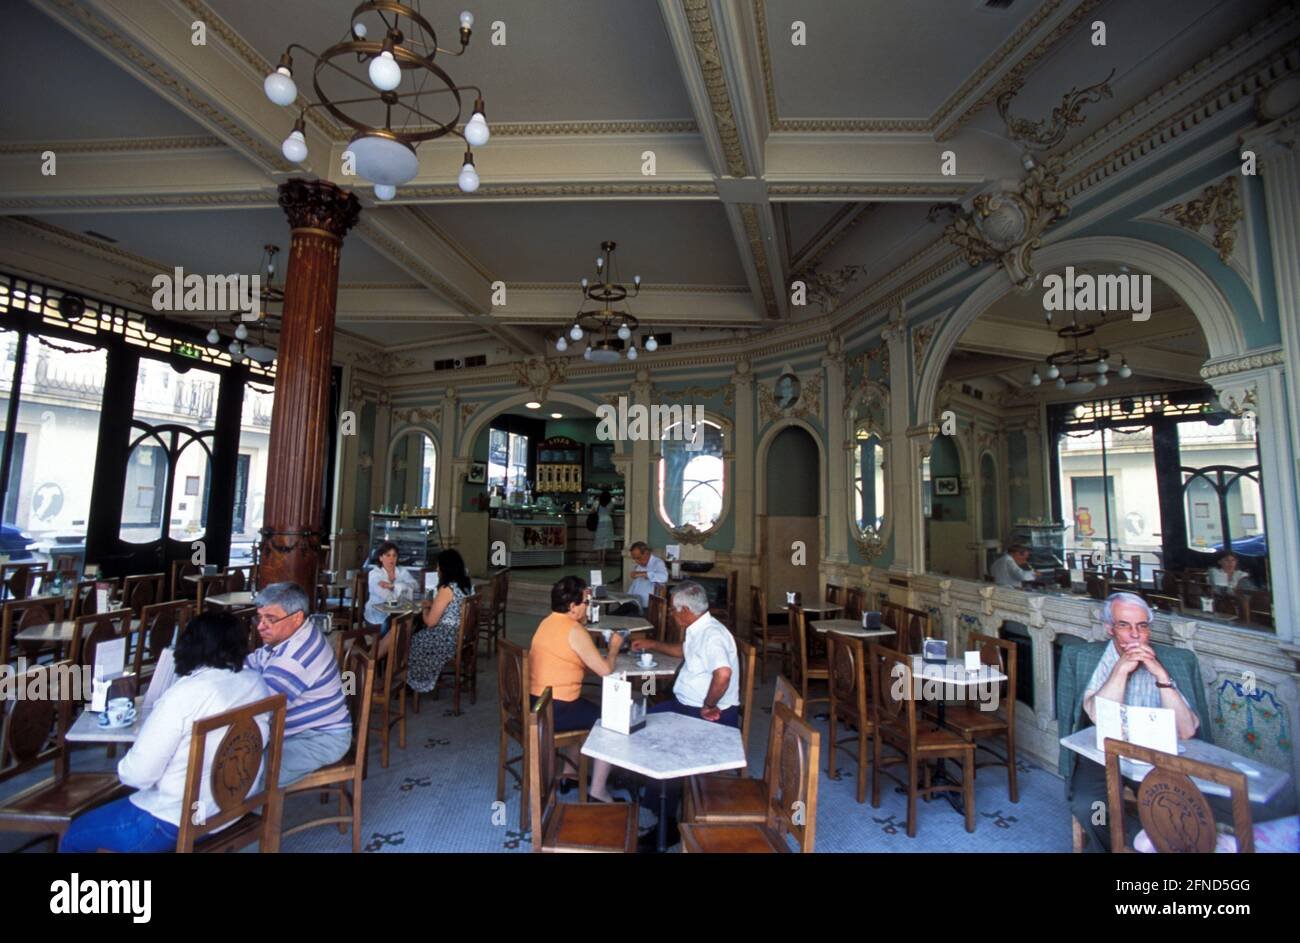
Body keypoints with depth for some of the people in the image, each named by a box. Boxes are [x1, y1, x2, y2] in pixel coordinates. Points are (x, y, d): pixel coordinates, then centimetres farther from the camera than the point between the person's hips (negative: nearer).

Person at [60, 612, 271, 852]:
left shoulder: (183, 695, -24)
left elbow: (138, 774, -18)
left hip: (180, 822, -6)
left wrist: (124, 769, 4)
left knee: (75, 835, 18)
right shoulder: (257, 683, -7)